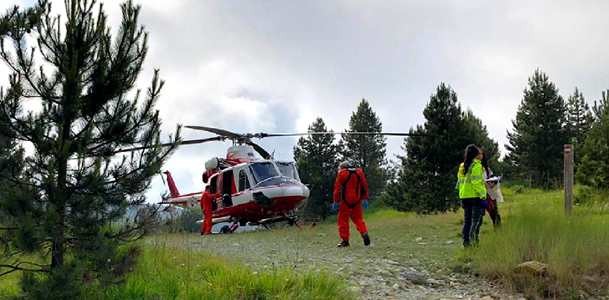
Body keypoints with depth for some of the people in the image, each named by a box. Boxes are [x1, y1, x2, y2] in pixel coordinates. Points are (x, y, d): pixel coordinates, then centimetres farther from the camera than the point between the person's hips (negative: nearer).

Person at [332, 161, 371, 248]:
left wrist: (336, 202, -2)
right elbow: (364, 186, 10)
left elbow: (337, 188, -4)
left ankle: (345, 240, 1)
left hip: (346, 200, -4)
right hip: (357, 200, 4)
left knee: (343, 220, 4)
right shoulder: (359, 171, 11)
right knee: (358, 218, 12)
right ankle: (364, 233, -11)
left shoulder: (341, 173, -1)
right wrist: (365, 199, 12)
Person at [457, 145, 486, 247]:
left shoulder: (462, 166, 13)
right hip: (475, 196, -7)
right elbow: (477, 182, -16)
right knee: (476, 218, -5)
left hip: (464, 196, 7)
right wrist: (482, 195, -17)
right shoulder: (476, 165, -8)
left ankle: (466, 241, 8)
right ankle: (473, 235, -19)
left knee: (467, 219, 10)